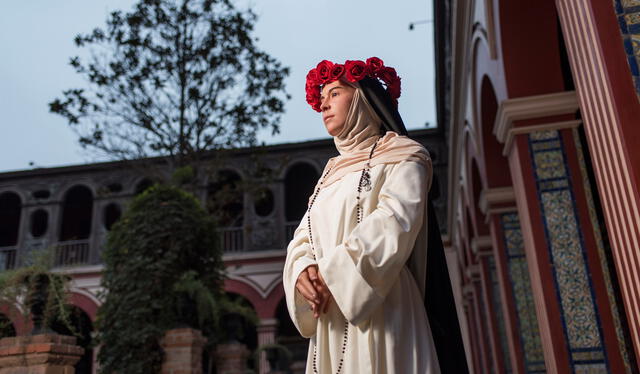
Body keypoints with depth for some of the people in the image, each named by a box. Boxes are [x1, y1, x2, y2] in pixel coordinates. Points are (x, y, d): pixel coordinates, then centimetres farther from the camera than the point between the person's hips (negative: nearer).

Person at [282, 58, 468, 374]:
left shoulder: (401, 155, 5)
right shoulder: (330, 174, 23)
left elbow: (395, 220, -13)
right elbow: (302, 240, 13)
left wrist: (333, 274, -19)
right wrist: (303, 271, -9)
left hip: (377, 307, -5)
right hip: (330, 318, 5)